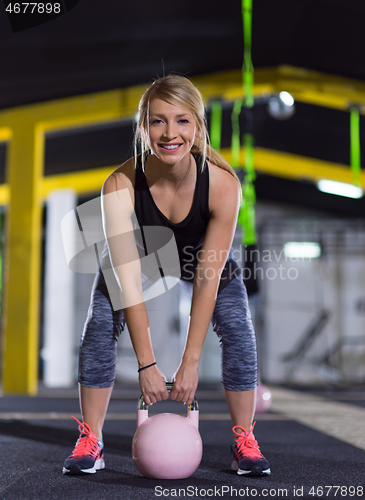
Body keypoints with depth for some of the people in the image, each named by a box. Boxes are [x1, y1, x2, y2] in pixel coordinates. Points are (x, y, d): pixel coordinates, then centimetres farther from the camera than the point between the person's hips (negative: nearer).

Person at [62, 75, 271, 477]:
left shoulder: (223, 183, -37)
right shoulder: (120, 186, -38)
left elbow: (209, 277, -33)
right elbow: (127, 278, -37)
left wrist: (190, 361, -34)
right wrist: (146, 364, -40)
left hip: (202, 257, 0)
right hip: (138, 255, 0)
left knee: (238, 330, -15)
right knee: (100, 325, -17)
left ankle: (244, 442, 0)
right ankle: (89, 442, -4)